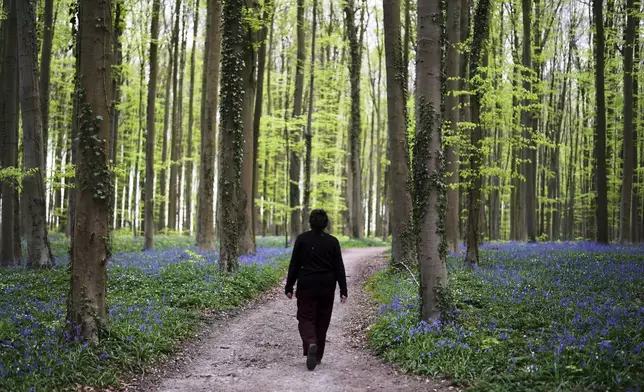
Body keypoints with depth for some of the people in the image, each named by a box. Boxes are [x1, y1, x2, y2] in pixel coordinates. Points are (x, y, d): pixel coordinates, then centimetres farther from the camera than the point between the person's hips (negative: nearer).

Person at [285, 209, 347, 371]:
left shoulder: (302, 239, -4)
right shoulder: (332, 241, -1)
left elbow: (294, 265, -4)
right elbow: (339, 268, -2)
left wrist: (289, 287, 2)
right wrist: (343, 290, 1)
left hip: (306, 286, -2)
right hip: (327, 287, 2)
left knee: (306, 318, 3)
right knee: (322, 321, 13)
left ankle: (311, 344, -26)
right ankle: (317, 356, 18)